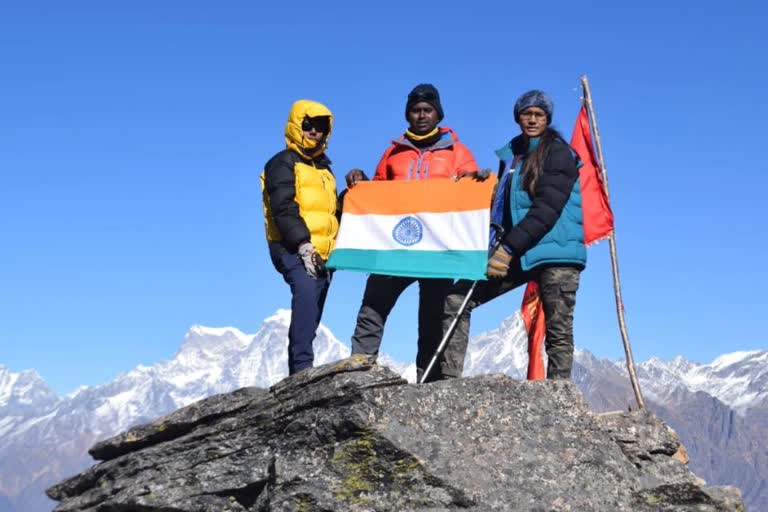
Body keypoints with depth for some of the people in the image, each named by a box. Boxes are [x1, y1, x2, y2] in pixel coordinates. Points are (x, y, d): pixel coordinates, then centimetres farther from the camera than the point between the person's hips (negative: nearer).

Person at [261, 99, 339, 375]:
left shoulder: (324, 167, 25)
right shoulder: (284, 163, 0)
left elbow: (332, 210, 27)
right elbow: (283, 208, -13)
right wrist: (303, 244, -23)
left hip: (321, 253, 8)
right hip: (292, 250, -8)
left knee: (311, 316, 6)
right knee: (306, 290, -30)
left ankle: (298, 372, 11)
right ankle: (302, 366, -36)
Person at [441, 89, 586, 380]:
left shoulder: (559, 154, -4)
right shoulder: (510, 155, 15)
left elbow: (547, 209, -15)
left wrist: (509, 247, -20)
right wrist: (496, 247, 1)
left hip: (555, 251, -6)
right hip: (514, 253, 7)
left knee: (558, 331, -5)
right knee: (456, 299, -1)